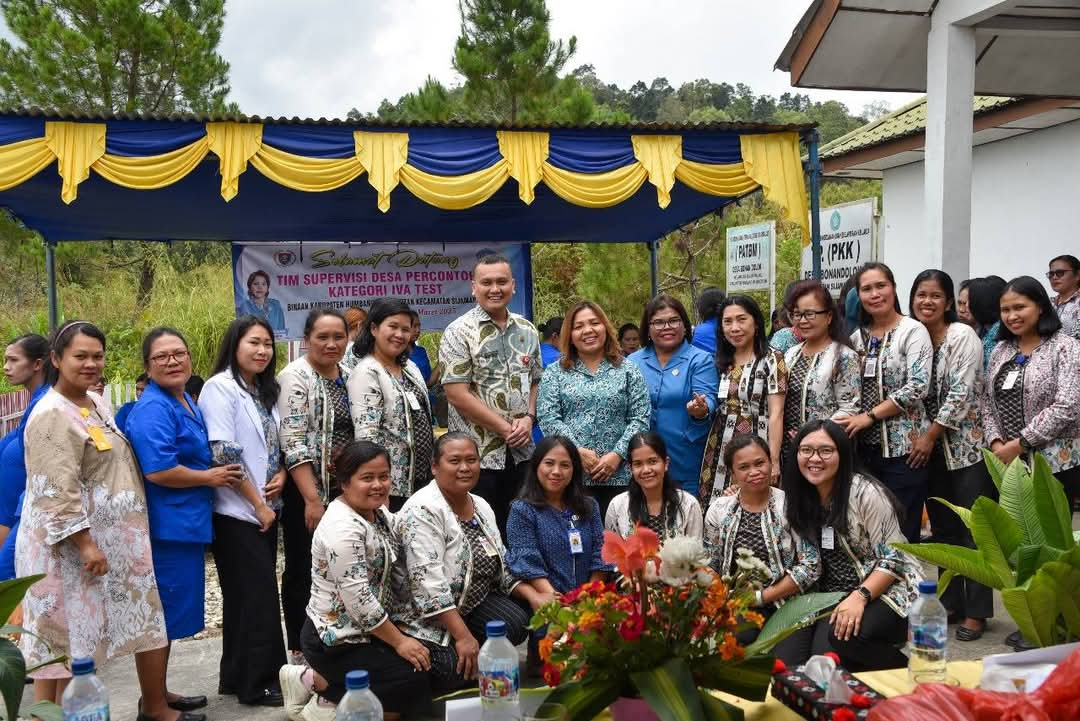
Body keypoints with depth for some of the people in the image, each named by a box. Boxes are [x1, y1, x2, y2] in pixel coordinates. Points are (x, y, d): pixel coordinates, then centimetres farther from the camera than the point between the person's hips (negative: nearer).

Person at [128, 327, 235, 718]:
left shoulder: (186, 402, 14)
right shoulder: (153, 409, -17)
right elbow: (157, 470, -27)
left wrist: (219, 474, 9)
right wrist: (210, 477, -13)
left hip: (184, 523, 10)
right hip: (166, 525, -10)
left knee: (169, 614, 17)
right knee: (162, 614, 0)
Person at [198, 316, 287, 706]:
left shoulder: (266, 391, 13)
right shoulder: (220, 387, -11)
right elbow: (225, 454, -17)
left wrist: (281, 473, -2)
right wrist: (258, 504, -15)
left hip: (266, 509, 8)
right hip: (236, 512, -8)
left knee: (246, 595, 14)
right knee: (258, 594, -5)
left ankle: (238, 676, 23)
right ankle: (258, 683, 6)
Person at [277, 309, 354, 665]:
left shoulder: (348, 375, 9)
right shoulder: (295, 376, -10)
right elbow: (294, 442, -17)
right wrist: (312, 499, -20)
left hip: (344, 489, 6)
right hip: (306, 491, -6)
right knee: (303, 570, 4)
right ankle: (300, 650, 16)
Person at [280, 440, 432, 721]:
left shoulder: (379, 514, 5)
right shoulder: (342, 527, -23)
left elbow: (393, 573, 9)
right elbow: (358, 600, -25)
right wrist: (399, 641, -19)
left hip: (367, 632, 9)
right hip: (335, 640, -9)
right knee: (414, 682, -15)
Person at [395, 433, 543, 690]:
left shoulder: (481, 506, 7)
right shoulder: (423, 511, -20)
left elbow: (503, 565, 13)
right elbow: (429, 583, -27)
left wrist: (532, 596, -4)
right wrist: (463, 636, -29)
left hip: (472, 603, 8)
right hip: (426, 617, -7)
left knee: (518, 623, -17)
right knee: (456, 671, -27)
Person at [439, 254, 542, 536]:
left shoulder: (527, 331, 9)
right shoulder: (459, 332, -9)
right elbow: (457, 394, -15)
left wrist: (528, 418, -3)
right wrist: (506, 428, -14)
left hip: (521, 452, 5)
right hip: (477, 455, -5)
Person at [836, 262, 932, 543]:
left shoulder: (913, 331, -4)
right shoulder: (857, 336, 12)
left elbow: (918, 385, -15)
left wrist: (869, 416, -16)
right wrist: (850, 421, 0)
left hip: (903, 446, -5)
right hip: (865, 446, 5)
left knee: (902, 531, -2)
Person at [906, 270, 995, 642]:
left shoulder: (962, 335, -9)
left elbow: (962, 392, -16)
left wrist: (931, 436, -15)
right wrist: (920, 438, 1)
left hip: (966, 446, -6)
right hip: (931, 450, 6)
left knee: (973, 530, -2)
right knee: (943, 528, 12)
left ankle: (976, 611, 6)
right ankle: (949, 601, 23)